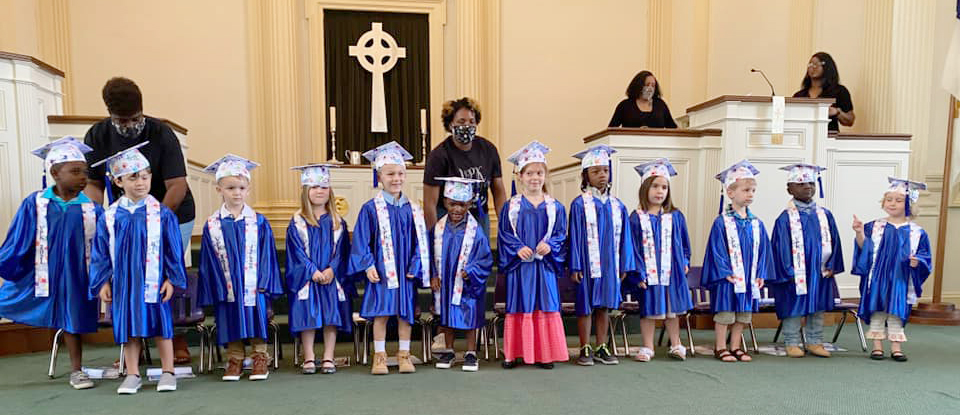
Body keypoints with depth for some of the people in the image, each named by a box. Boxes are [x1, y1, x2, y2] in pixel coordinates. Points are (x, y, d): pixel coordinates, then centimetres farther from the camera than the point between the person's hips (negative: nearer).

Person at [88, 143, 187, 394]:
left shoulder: (162, 214, -5)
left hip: (154, 282, -2)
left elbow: (173, 250, -2)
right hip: (123, 284, 2)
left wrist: (172, 279, -5)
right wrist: (103, 282, 3)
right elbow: (101, 253, 7)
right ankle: (132, 375, 20)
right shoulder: (109, 217, 1)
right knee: (128, 328, 9)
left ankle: (168, 372, 16)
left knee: (160, 325, 6)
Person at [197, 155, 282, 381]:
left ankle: (260, 358, 19)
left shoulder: (259, 222, 0)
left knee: (256, 324, 6)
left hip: (254, 288, -1)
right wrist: (215, 291, -3)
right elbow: (208, 263, 2)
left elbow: (267, 255, 0)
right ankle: (235, 360, 23)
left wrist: (264, 285, -6)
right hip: (227, 291, 1)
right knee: (232, 329, 9)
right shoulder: (212, 225, 1)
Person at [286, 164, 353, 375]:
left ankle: (328, 358, 10)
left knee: (332, 317, 1)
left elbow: (341, 251, 2)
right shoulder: (297, 223, 3)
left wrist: (332, 270, -13)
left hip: (332, 277, 2)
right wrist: (313, 271, -15)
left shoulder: (337, 222, 8)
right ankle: (308, 359, 8)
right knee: (307, 317, -1)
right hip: (306, 279, -1)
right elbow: (297, 253, -4)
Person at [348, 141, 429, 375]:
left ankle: (404, 355, 20)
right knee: (381, 313, 1)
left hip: (405, 272, 3)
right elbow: (361, 240, -3)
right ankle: (379, 357, 14)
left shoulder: (412, 210, 5)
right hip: (381, 271, -3)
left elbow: (419, 241, 7)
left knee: (405, 314, 9)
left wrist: (416, 267, -3)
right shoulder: (371, 209, -3)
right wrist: (368, 266, -12)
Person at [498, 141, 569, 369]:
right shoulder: (511, 206, 1)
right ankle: (513, 353, 12)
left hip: (545, 266, 1)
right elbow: (504, 235, 0)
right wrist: (517, 248, -16)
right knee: (519, 307, 4)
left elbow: (561, 234, 5)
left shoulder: (555, 207, 5)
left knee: (545, 308, 4)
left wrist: (550, 245, -14)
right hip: (519, 265, -1)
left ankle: (543, 353, 14)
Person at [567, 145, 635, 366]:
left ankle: (601, 348, 21)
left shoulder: (617, 205, 7)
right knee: (585, 307, 4)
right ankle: (585, 349, 14)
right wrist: (575, 266, -11)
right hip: (588, 265, -4)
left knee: (604, 307, 11)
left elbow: (623, 237, 9)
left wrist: (624, 265, 6)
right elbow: (575, 237, -7)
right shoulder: (579, 204, -5)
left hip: (610, 265, 4)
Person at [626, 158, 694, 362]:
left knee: (672, 309, 12)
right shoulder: (636, 218, -6)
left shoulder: (676, 217, 3)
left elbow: (684, 243, 13)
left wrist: (684, 262, 6)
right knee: (648, 310, 6)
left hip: (671, 272, 2)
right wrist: (638, 273, -11)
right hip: (648, 274, -2)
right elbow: (633, 248, -7)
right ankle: (647, 347, 18)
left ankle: (675, 345, 26)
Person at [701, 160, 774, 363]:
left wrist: (761, 274, 3)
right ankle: (720, 348, 13)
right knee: (724, 314, 1)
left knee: (743, 315, 11)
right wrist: (725, 272, -16)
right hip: (727, 278, -5)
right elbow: (716, 249, -11)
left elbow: (762, 250, 11)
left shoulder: (756, 224, 7)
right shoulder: (722, 222, -9)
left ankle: (735, 347, 23)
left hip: (749, 279, 6)